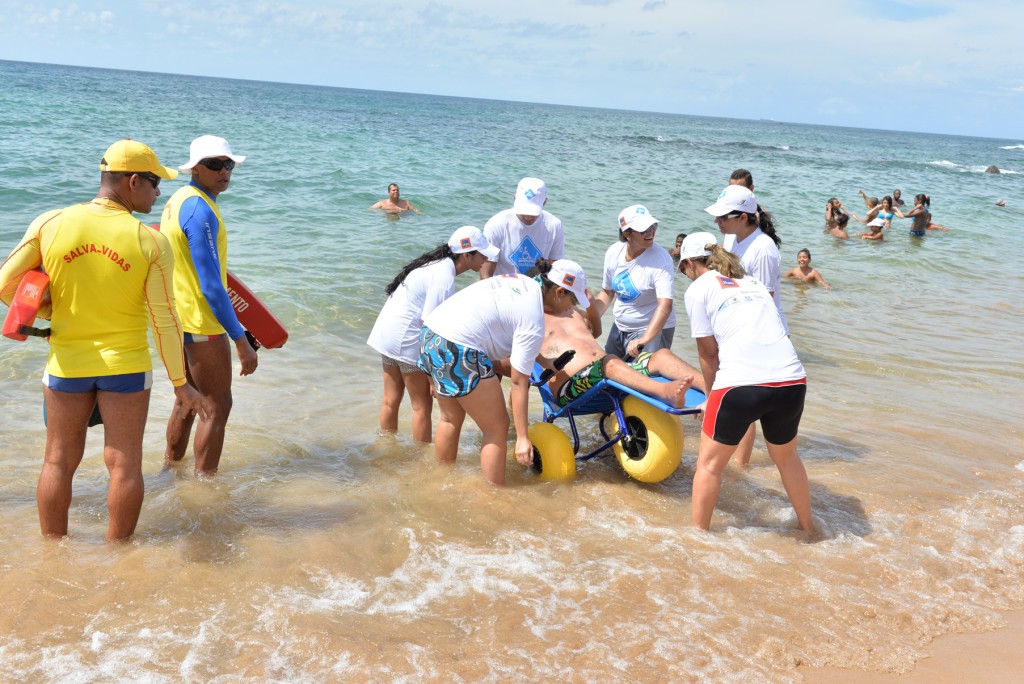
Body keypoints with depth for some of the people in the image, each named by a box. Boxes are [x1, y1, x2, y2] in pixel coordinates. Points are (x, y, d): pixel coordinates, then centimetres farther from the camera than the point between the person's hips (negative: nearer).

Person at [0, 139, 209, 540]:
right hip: (126, 368, -2)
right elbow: (165, 320, -12)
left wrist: (49, 312, 13)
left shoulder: (50, 224, -7)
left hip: (66, 365, 3)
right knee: (124, 464, 9)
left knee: (59, 462, 16)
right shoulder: (151, 243, -13)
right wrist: (181, 385, -3)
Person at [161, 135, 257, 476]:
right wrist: (241, 339, -23)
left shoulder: (178, 199, 10)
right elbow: (211, 287, -25)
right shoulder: (201, 210, -21)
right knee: (218, 405, 1)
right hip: (202, 323, -10)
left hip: (179, 319, 10)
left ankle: (171, 468, 35)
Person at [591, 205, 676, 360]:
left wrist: (644, 340, -45)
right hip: (619, 328, 6)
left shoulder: (660, 259, -22)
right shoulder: (614, 252, -4)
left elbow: (665, 305, -33)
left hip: (653, 330, -6)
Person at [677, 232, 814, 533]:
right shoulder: (753, 282, 24)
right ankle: (807, 527, 43)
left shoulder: (698, 288, 8)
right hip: (792, 381, 6)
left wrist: (712, 395, 23)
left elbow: (709, 352, 8)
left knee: (709, 463, 15)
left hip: (741, 384, -6)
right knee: (786, 457, 29)